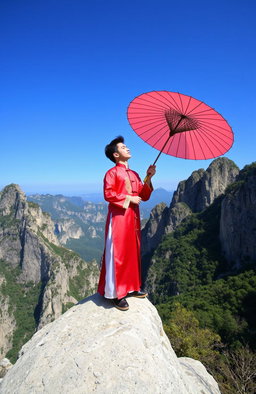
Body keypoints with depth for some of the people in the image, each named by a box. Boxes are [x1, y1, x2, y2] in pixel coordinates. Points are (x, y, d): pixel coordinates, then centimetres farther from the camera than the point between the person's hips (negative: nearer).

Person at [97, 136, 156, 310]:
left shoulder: (134, 174, 18)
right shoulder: (112, 172, -3)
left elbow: (144, 196, 12)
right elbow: (108, 194, -16)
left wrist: (148, 178, 0)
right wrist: (129, 198, -14)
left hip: (134, 218, 8)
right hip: (119, 217, -7)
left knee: (133, 253, 12)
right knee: (118, 254, -4)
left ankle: (131, 288, 26)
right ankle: (116, 294, 5)